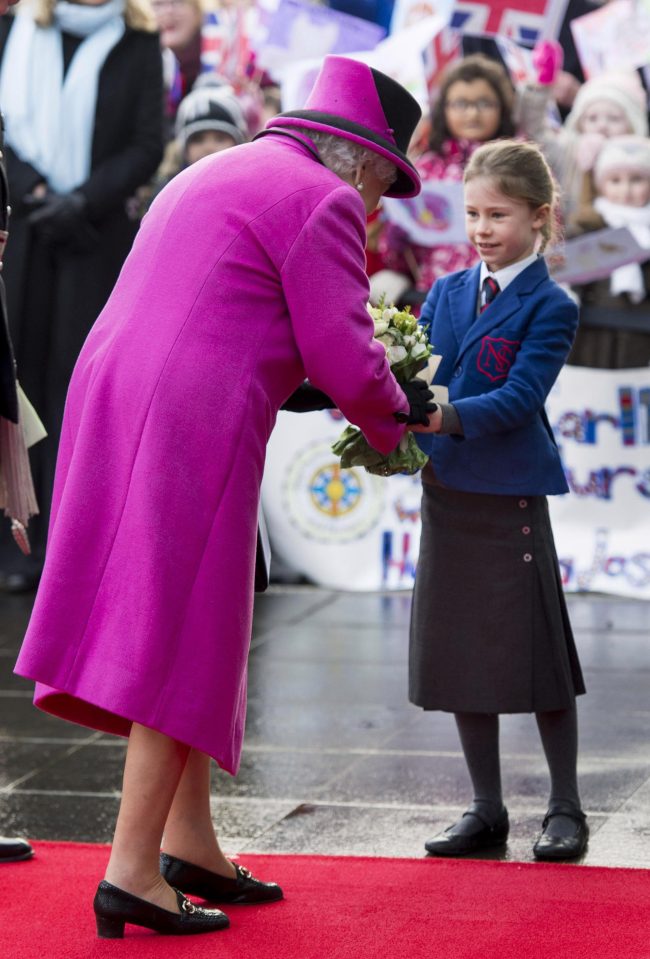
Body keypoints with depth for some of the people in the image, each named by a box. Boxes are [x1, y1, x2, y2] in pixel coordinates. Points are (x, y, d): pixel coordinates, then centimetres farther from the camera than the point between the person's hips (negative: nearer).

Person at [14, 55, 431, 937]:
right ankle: (132, 872, -7)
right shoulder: (320, 199, -3)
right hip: (193, 432, -9)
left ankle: (188, 842, 21)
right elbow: (344, 357, -8)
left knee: (181, 633, 16)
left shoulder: (210, 177, 26)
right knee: (182, 640, -6)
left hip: (112, 406, 9)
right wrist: (394, 420, 12)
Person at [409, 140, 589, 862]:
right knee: (459, 657, 9)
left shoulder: (550, 307, -6)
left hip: (511, 496, -6)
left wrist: (443, 417, -30)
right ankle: (486, 810, 20)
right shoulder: (446, 293, 11)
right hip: (446, 492, 6)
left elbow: (518, 398, -16)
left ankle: (565, 808, 15)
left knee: (536, 654, 1)